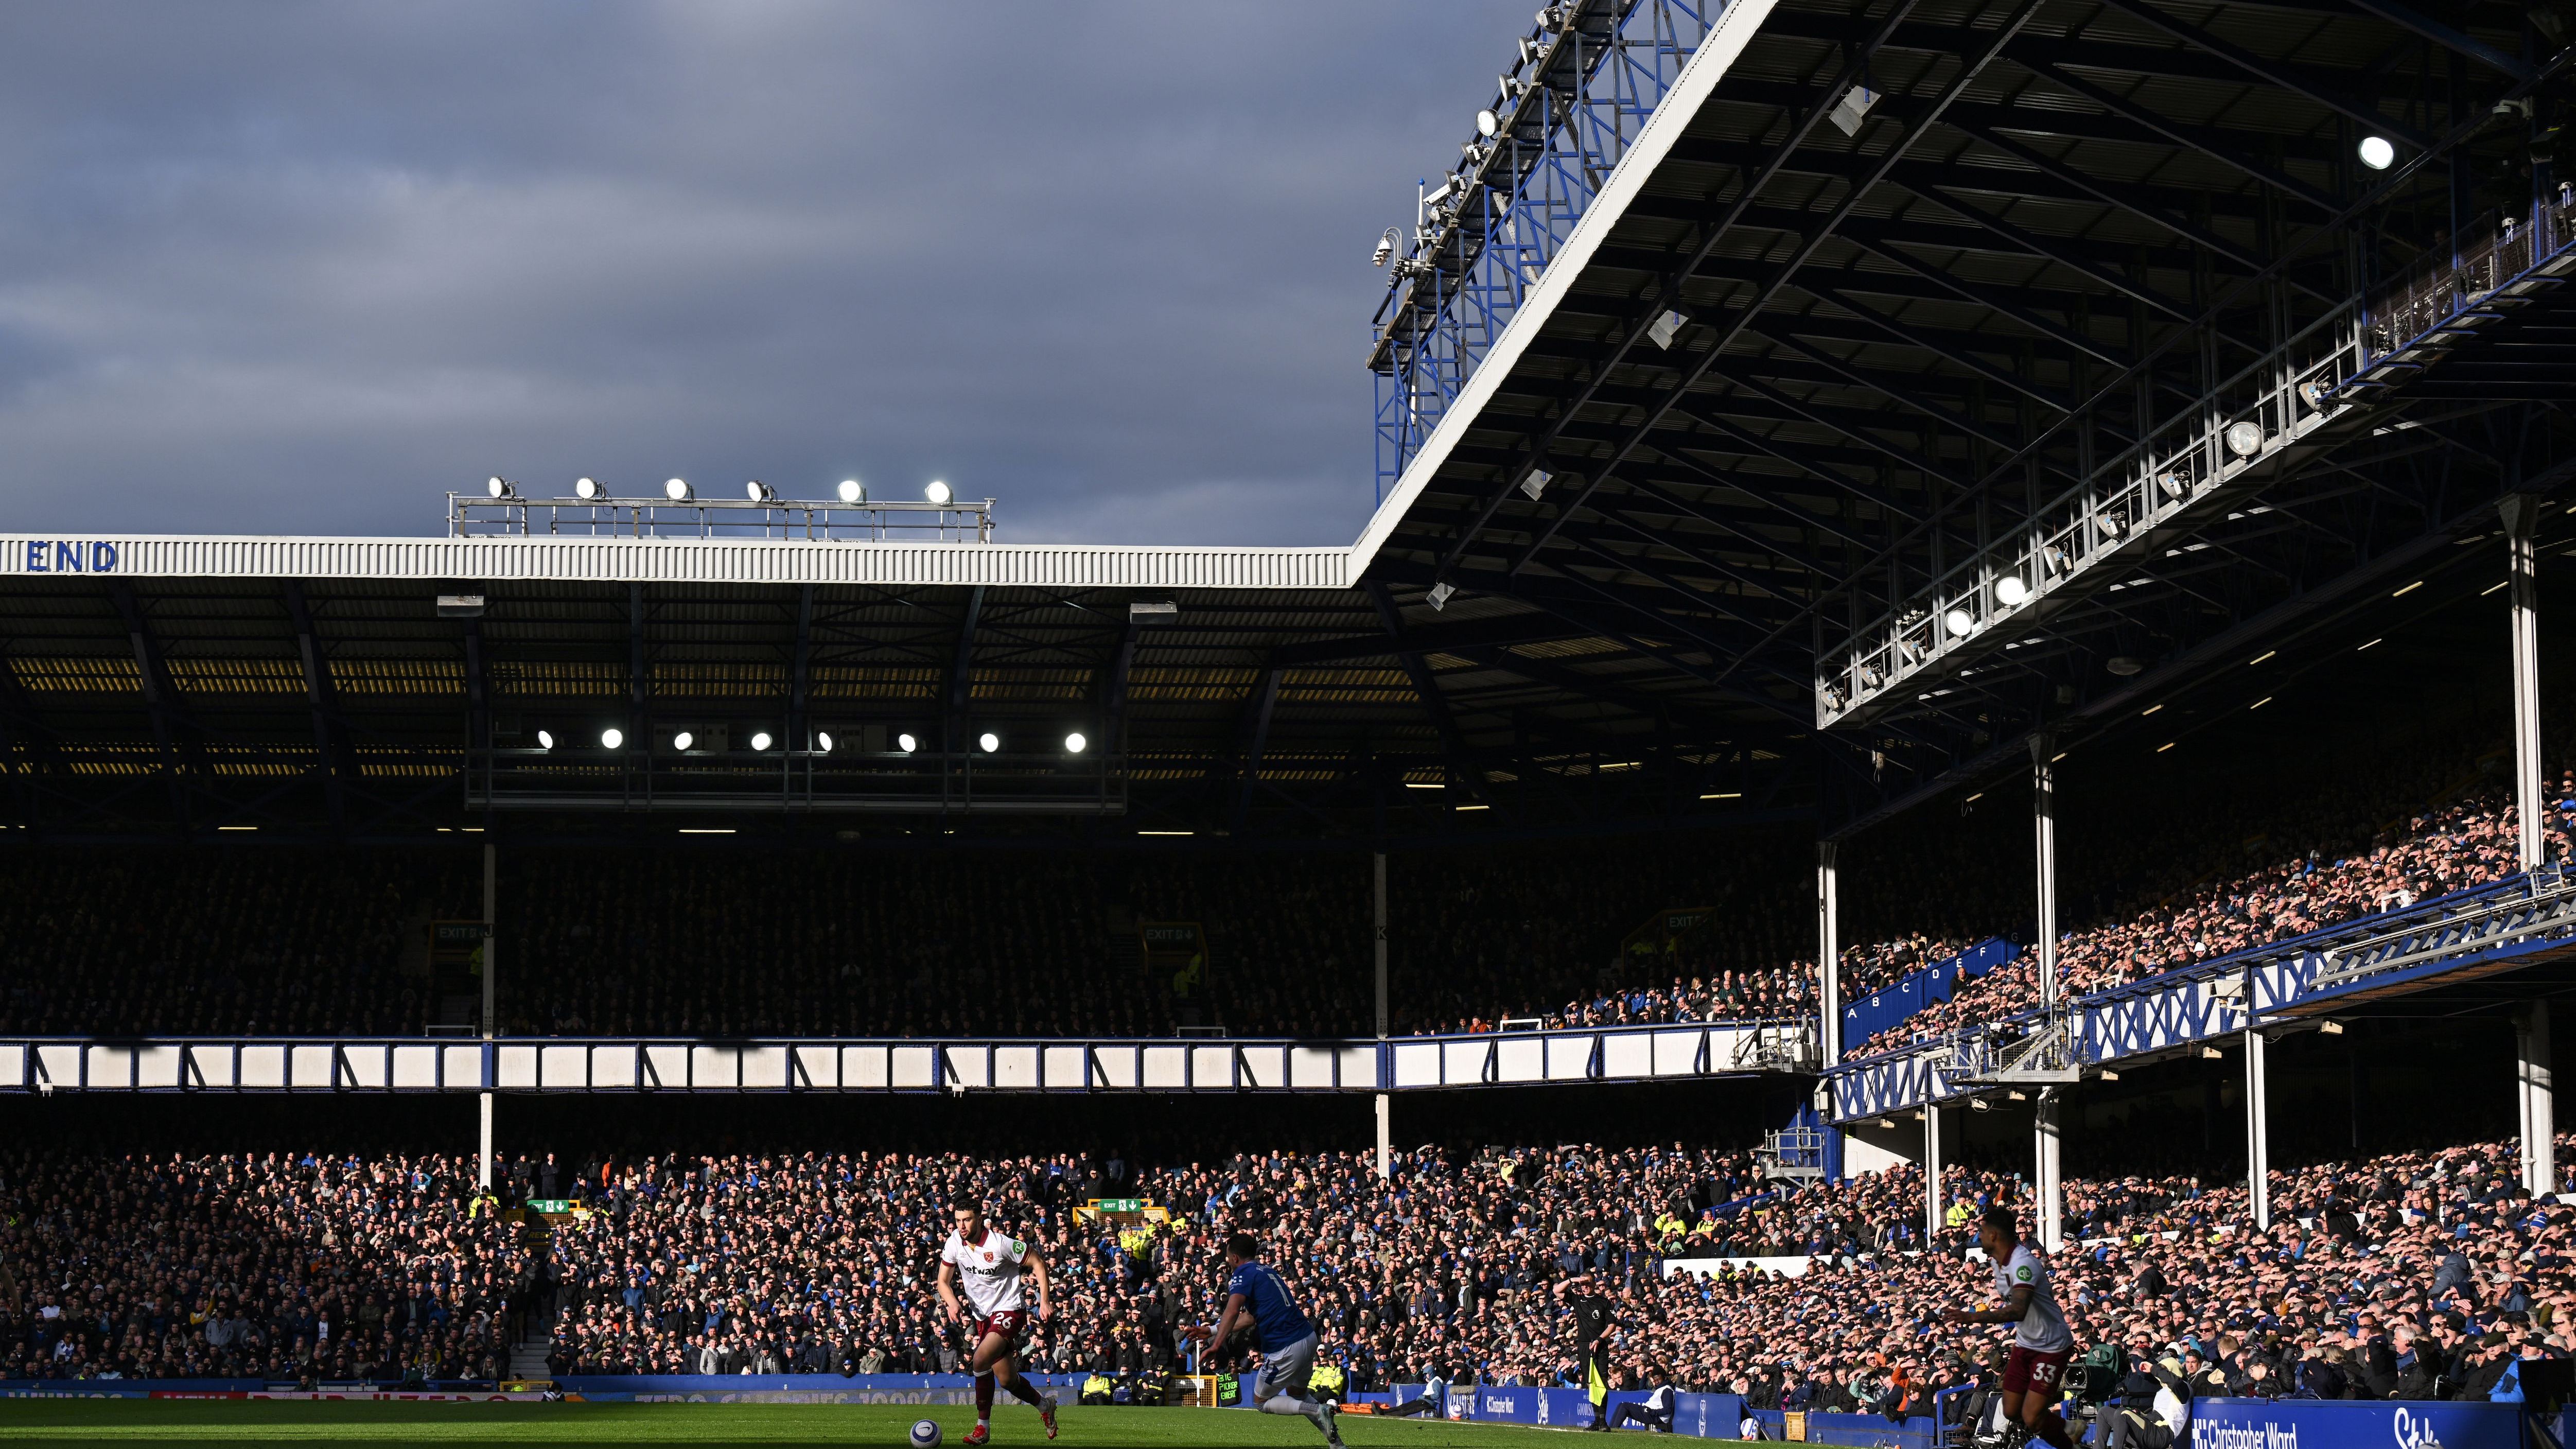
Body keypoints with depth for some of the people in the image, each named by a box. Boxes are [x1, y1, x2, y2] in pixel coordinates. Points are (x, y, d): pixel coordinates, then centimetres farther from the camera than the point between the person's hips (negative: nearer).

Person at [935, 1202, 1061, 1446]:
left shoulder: (1001, 1244, -20)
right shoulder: (955, 1243, -5)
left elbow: (1037, 1263, -10)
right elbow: (944, 1281, 4)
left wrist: (1045, 1301, -15)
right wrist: (953, 1303, -17)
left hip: (1009, 1310, -6)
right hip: (983, 1315, 6)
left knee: (979, 1362, -25)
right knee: (1007, 1380, 9)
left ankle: (983, 1427, -10)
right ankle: (1044, 1404, 38)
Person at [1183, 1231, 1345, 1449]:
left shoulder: (1243, 1273, -5)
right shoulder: (1266, 1270, 21)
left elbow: (1233, 1311, -23)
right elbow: (1250, 1317, 25)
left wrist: (1217, 1344, -30)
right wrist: (1211, 1332, 28)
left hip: (1286, 1347, -8)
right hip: (1308, 1336, 8)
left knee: (1262, 1402, 11)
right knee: (1297, 1394, 28)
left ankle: (1317, 1411, -10)